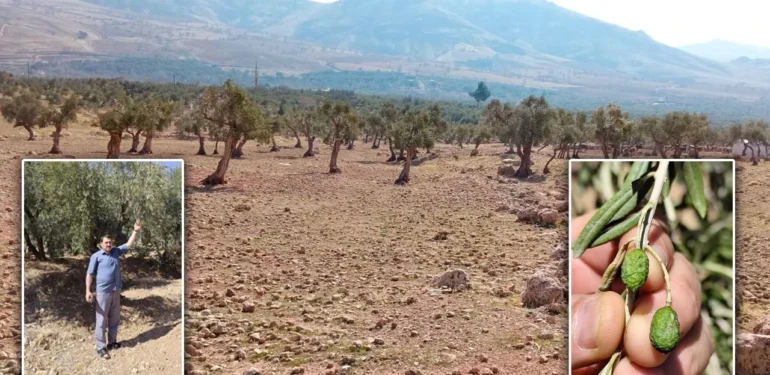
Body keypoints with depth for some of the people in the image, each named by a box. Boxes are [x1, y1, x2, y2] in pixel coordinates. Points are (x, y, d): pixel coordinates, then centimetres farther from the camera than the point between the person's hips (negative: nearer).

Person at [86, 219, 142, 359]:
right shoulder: (96, 256, -5)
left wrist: (135, 231, 1)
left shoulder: (116, 252, 9)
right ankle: (101, 347, 0)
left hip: (116, 291, 6)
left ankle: (112, 342, 27)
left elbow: (129, 244, 12)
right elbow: (90, 274, -6)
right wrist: (88, 291, -13)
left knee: (115, 319, 14)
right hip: (103, 292, -6)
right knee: (102, 320, -3)